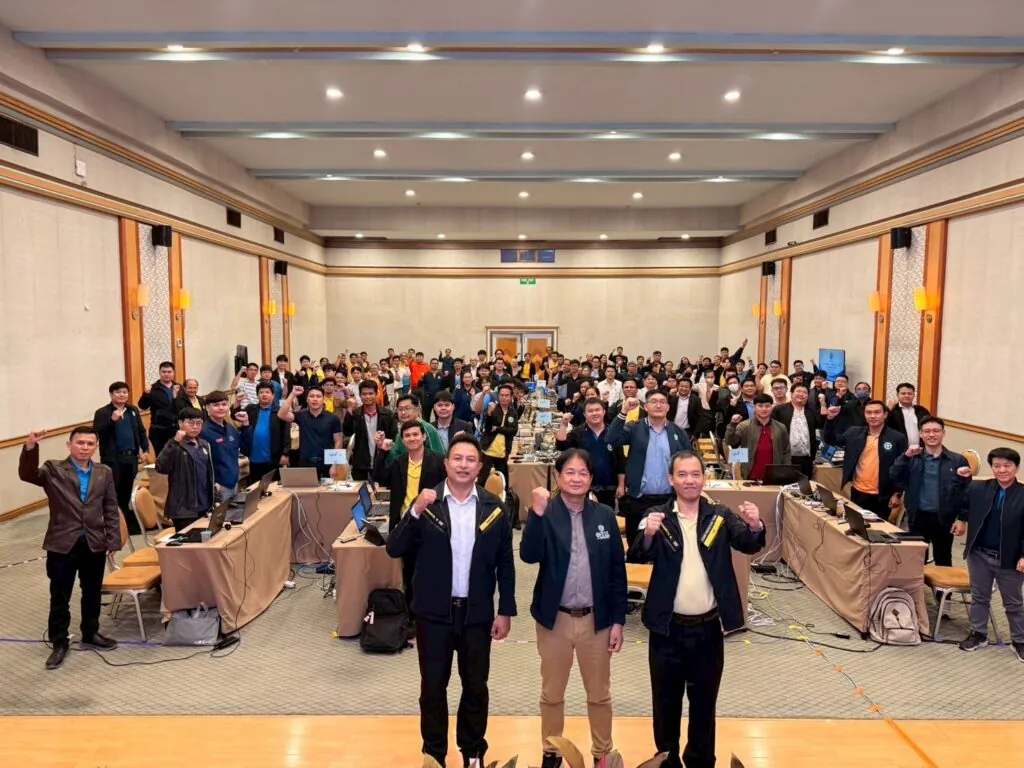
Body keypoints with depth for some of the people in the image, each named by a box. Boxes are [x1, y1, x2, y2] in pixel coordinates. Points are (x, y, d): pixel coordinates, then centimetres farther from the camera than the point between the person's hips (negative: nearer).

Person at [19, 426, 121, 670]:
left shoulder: (104, 473, 5)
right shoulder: (53, 470, -3)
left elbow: (111, 510, 6)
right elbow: (27, 474, -23)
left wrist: (113, 541, 1)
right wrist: (31, 447, -39)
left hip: (95, 544, 3)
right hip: (62, 544, -3)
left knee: (92, 593, 16)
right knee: (60, 597, 7)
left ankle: (90, 634, 35)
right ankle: (59, 643, 23)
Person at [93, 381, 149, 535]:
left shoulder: (133, 410, 13)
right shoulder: (102, 413, -4)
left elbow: (141, 431, 15)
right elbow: (97, 433, -16)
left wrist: (145, 448, 3)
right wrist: (113, 420, -26)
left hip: (131, 456, 5)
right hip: (113, 458, -5)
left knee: (128, 493, 12)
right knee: (114, 493, -2)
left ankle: (131, 523, 19)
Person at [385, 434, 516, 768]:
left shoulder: (494, 508, -4)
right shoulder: (426, 503, -6)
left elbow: (505, 563, 1)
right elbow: (394, 550, -11)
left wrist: (505, 611, 0)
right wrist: (416, 512, -24)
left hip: (478, 613, 1)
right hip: (434, 613, 0)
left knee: (476, 687, 15)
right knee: (433, 687, 12)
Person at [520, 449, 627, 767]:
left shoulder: (605, 515, -4)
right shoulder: (545, 513, -8)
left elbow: (617, 571, 0)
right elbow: (529, 556, -22)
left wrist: (618, 620, -1)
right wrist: (537, 513, -31)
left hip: (596, 619, 1)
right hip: (555, 618, -1)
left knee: (599, 694, 17)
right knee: (552, 693, 16)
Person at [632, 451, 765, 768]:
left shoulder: (720, 516, -1)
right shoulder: (657, 517, -6)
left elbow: (749, 545, -13)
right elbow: (639, 556, -18)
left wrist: (755, 527, -35)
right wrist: (648, 535, -40)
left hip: (708, 628, 1)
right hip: (668, 628, -1)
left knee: (704, 701, 18)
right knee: (666, 701, 14)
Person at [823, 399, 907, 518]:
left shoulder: (898, 438, -5)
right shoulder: (854, 433, 4)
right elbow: (831, 440, 4)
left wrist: (897, 494, -5)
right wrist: (830, 419, -11)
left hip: (882, 497, -3)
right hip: (858, 493, 3)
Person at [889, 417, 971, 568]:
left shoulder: (957, 460, -1)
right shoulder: (912, 458, 2)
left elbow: (966, 492, -4)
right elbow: (894, 477, -12)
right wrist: (906, 456, -22)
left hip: (944, 519, 0)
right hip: (919, 517, 1)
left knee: (943, 561, 13)